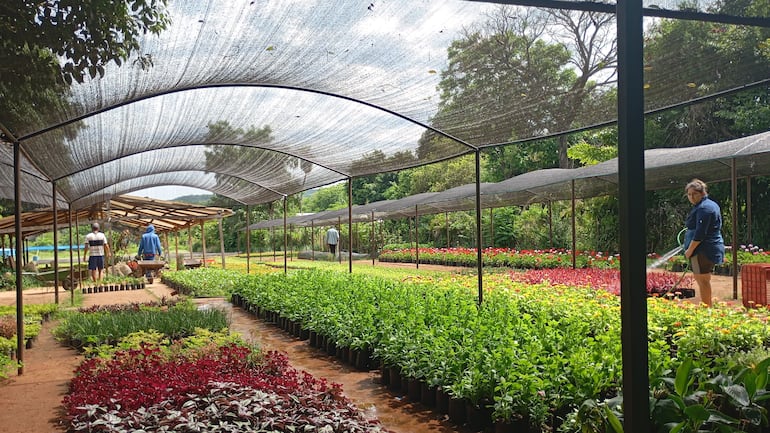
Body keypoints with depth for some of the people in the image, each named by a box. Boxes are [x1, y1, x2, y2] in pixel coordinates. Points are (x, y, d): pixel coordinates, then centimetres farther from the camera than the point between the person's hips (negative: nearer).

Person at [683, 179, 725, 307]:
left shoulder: (703, 208, -17)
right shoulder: (711, 204, 18)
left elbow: (700, 233, -22)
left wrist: (690, 250, -17)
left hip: (703, 249, -11)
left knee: (703, 279, -6)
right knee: (698, 277, 18)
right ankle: (707, 306, 25)